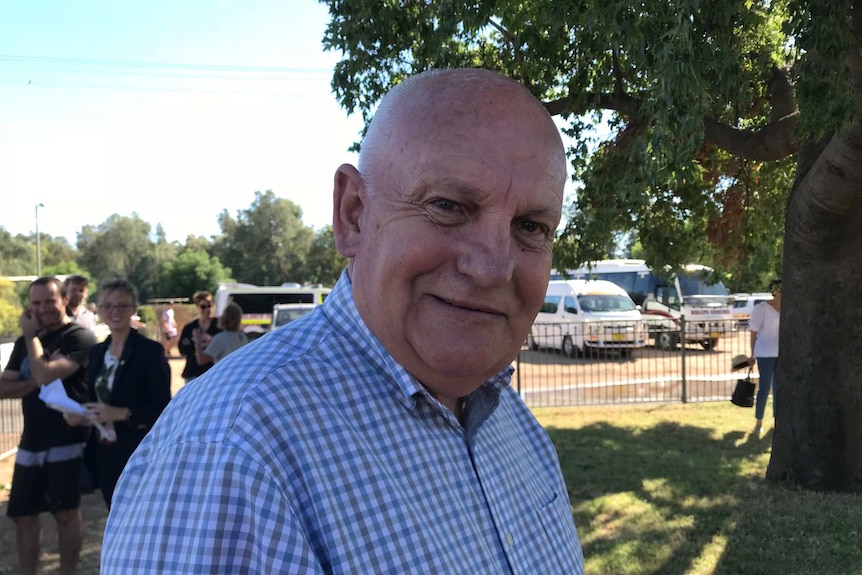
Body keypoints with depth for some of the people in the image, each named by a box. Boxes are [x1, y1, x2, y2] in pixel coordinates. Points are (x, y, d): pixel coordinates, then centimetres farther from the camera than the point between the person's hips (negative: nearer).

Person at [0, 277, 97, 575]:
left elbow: (45, 375, -24)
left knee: (66, 513, 3)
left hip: (67, 441, -7)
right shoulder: (26, 341, 11)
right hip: (31, 443, 7)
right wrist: (33, 383, -13)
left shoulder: (80, 337, -11)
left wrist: (31, 336, -12)